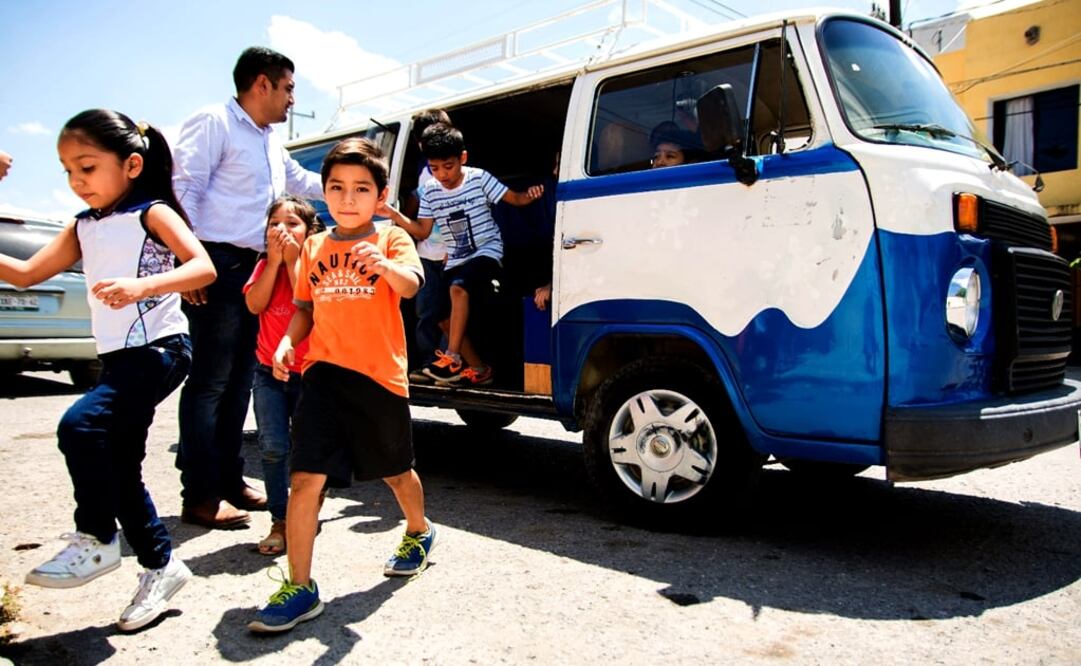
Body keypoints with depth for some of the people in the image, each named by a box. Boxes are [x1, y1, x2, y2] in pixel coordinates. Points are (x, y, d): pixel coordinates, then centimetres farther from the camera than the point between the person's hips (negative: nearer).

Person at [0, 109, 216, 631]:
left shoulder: (152, 213, -7)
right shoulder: (83, 228, 14)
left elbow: (204, 267, -21)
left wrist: (143, 284, -35)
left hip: (160, 348, -8)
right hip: (117, 358, 8)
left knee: (81, 424, -24)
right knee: (119, 466, 9)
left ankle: (96, 541, -6)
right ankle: (160, 564, 23)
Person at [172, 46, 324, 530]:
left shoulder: (270, 143, 23)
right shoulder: (214, 123, -4)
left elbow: (302, 181, 39)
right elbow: (183, 189, -13)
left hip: (254, 269, 9)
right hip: (219, 266, -9)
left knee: (239, 382, 11)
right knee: (210, 383, -7)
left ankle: (229, 481, 20)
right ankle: (201, 496, -1)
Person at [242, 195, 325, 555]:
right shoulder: (264, 265, 8)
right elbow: (255, 304, -9)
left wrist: (292, 261, -17)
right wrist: (274, 260, -12)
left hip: (308, 372, -2)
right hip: (269, 371, 2)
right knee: (273, 447, -3)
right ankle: (279, 521, 7)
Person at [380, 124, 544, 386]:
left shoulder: (479, 178, -9)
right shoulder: (430, 190, 1)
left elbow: (515, 199, -5)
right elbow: (422, 231, 4)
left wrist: (530, 195, -28)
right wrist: (394, 215, -9)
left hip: (487, 250, -6)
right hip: (456, 260, 6)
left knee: (458, 288, -33)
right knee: (445, 318, -1)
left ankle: (453, 358, -29)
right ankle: (479, 369, 11)